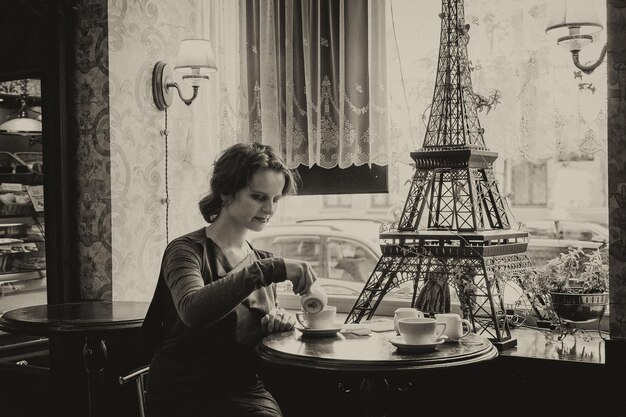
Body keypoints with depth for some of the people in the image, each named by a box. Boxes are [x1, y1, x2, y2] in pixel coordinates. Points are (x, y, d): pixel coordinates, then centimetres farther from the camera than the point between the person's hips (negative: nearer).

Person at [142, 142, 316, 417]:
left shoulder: (262, 260, 13)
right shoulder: (187, 250, -6)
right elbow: (193, 310, -27)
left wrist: (283, 319, 0)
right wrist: (273, 269, -31)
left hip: (248, 391, 5)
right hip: (185, 394, -5)